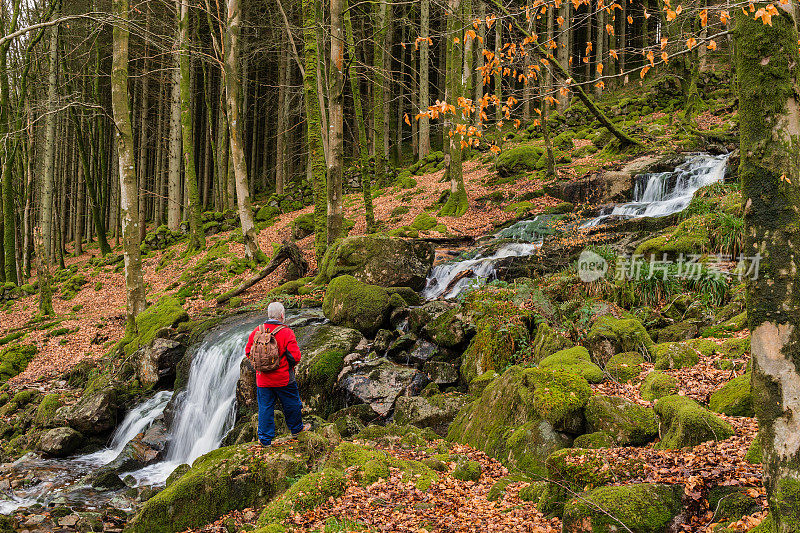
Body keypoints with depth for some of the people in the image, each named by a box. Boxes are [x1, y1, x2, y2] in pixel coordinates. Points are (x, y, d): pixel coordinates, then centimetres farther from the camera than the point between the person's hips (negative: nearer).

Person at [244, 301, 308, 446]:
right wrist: (289, 365, 4)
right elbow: (295, 357, -17)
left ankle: (265, 439, 15)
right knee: (292, 403, 18)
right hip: (283, 379, -3)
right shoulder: (286, 332, -16)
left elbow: (248, 352, 6)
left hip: (262, 379, 3)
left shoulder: (257, 331, -3)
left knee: (265, 407, 12)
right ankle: (296, 429, 35)